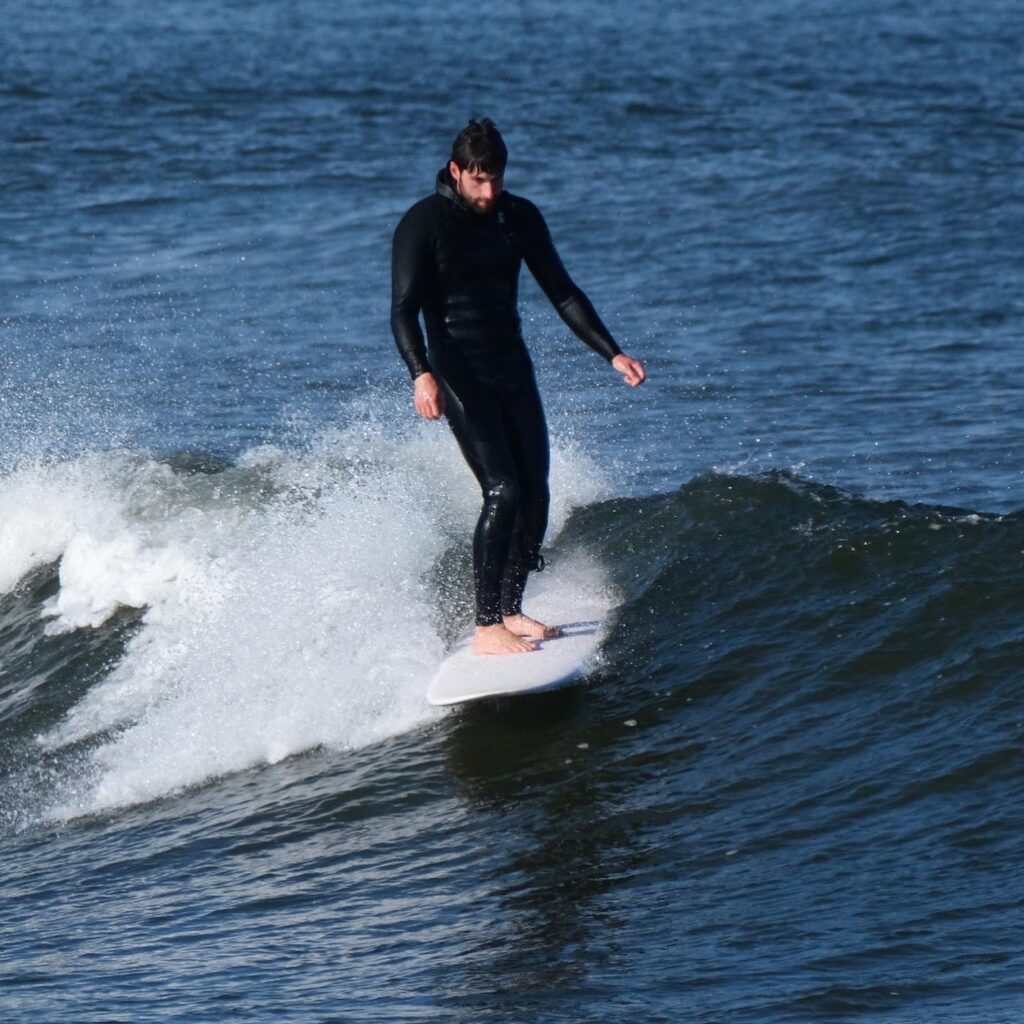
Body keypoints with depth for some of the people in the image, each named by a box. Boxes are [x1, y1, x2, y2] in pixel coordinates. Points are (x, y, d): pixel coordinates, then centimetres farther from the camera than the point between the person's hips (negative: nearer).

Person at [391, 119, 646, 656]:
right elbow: (404, 311, -16)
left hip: (512, 368, 6)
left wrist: (612, 353, 2)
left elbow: (562, 293, 11)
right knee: (503, 491, -17)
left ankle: (510, 611, 19)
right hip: (460, 374, -6)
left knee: (534, 495, 3)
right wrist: (421, 374, -33)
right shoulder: (423, 223, -10)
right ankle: (486, 628, -15)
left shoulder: (520, 217, 6)